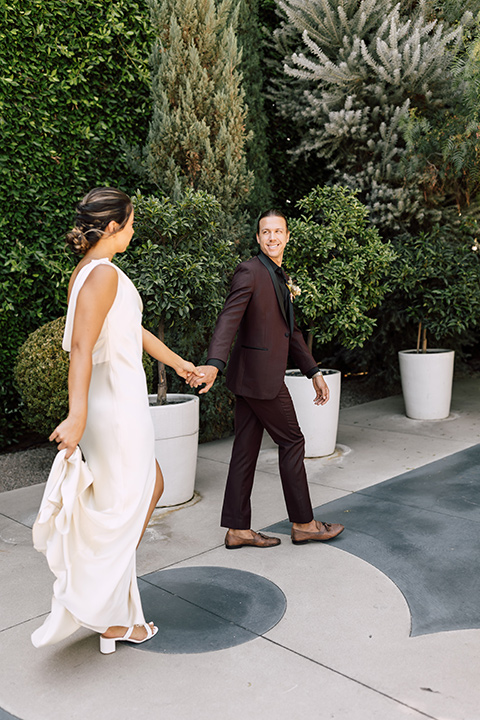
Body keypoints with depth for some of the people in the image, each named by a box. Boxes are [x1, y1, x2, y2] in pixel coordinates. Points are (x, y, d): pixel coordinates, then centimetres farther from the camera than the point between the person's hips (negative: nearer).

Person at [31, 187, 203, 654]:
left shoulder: (88, 272, 14)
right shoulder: (104, 273, -17)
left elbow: (134, 330, 23)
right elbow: (82, 346, -28)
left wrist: (179, 364, 32)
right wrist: (77, 415, -34)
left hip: (117, 402, 10)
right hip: (117, 404, -10)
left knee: (151, 487, 23)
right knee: (122, 511, 3)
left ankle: (111, 590, 32)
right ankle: (112, 620, 20)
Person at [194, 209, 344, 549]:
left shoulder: (280, 277, 19)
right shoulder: (250, 271, -10)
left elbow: (291, 330, 23)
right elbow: (229, 319, -23)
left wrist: (314, 372, 21)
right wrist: (214, 364, -37)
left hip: (256, 376, 9)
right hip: (260, 375, -9)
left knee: (246, 450, 9)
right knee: (292, 442, 2)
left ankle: (238, 529, 17)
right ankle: (303, 523, 16)